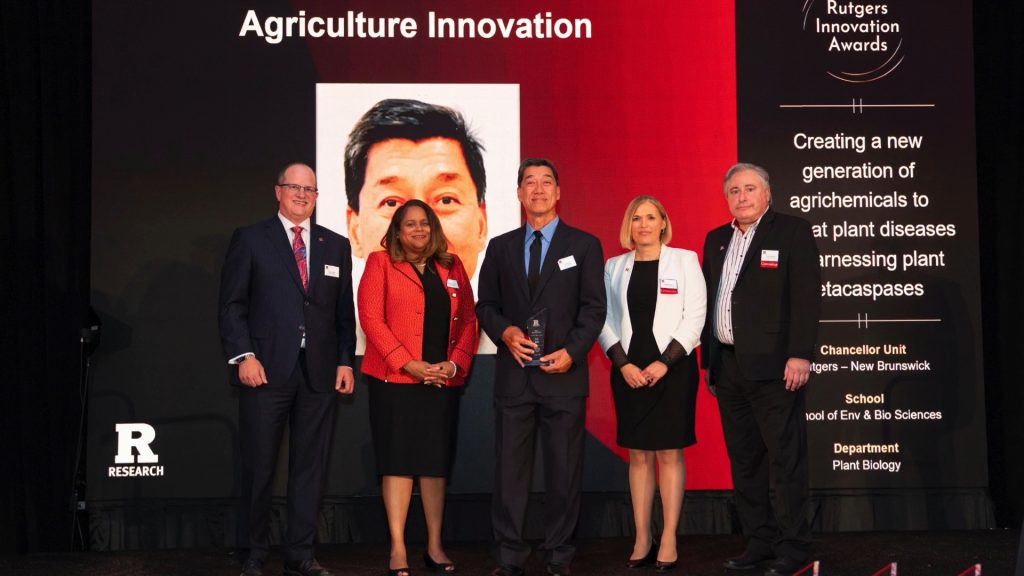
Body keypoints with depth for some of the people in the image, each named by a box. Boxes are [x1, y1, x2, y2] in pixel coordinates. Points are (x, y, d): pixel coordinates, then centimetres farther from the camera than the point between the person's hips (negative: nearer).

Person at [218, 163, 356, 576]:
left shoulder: (336, 246, 14)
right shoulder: (250, 240, 5)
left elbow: (344, 311, 13)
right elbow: (232, 305, 0)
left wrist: (345, 361, 5)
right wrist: (243, 356, -10)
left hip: (319, 373, 3)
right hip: (266, 370, -3)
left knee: (310, 467, 6)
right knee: (258, 467, 1)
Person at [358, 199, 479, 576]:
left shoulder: (451, 266, 13)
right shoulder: (380, 263, 3)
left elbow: (468, 319, 11)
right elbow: (371, 318, -7)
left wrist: (455, 364, -4)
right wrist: (409, 365, -13)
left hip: (442, 380, 3)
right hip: (394, 379, -3)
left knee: (436, 462, 7)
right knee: (398, 461, -2)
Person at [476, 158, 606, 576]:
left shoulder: (584, 245, 5)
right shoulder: (501, 246, 12)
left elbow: (594, 308, 0)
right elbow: (485, 304, 11)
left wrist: (571, 351, -14)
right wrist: (506, 332, -9)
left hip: (564, 374, -2)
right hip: (513, 374, 2)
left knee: (564, 470, 4)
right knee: (510, 468, 4)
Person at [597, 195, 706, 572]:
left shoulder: (684, 260, 2)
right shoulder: (614, 267, 10)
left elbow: (695, 317, -4)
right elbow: (605, 320, 7)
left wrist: (664, 362, -12)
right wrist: (623, 364, -7)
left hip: (672, 367, -2)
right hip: (628, 369, 3)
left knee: (669, 453, -1)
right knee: (638, 455, 4)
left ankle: (669, 540, 3)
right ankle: (642, 539, 9)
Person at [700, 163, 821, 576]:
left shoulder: (793, 232, -3)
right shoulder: (716, 240, 16)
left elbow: (807, 297, -9)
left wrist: (800, 355, -16)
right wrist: (708, 360, 14)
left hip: (772, 367, -7)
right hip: (727, 367, 7)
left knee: (786, 460, -3)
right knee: (744, 462, 11)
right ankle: (759, 543, 20)